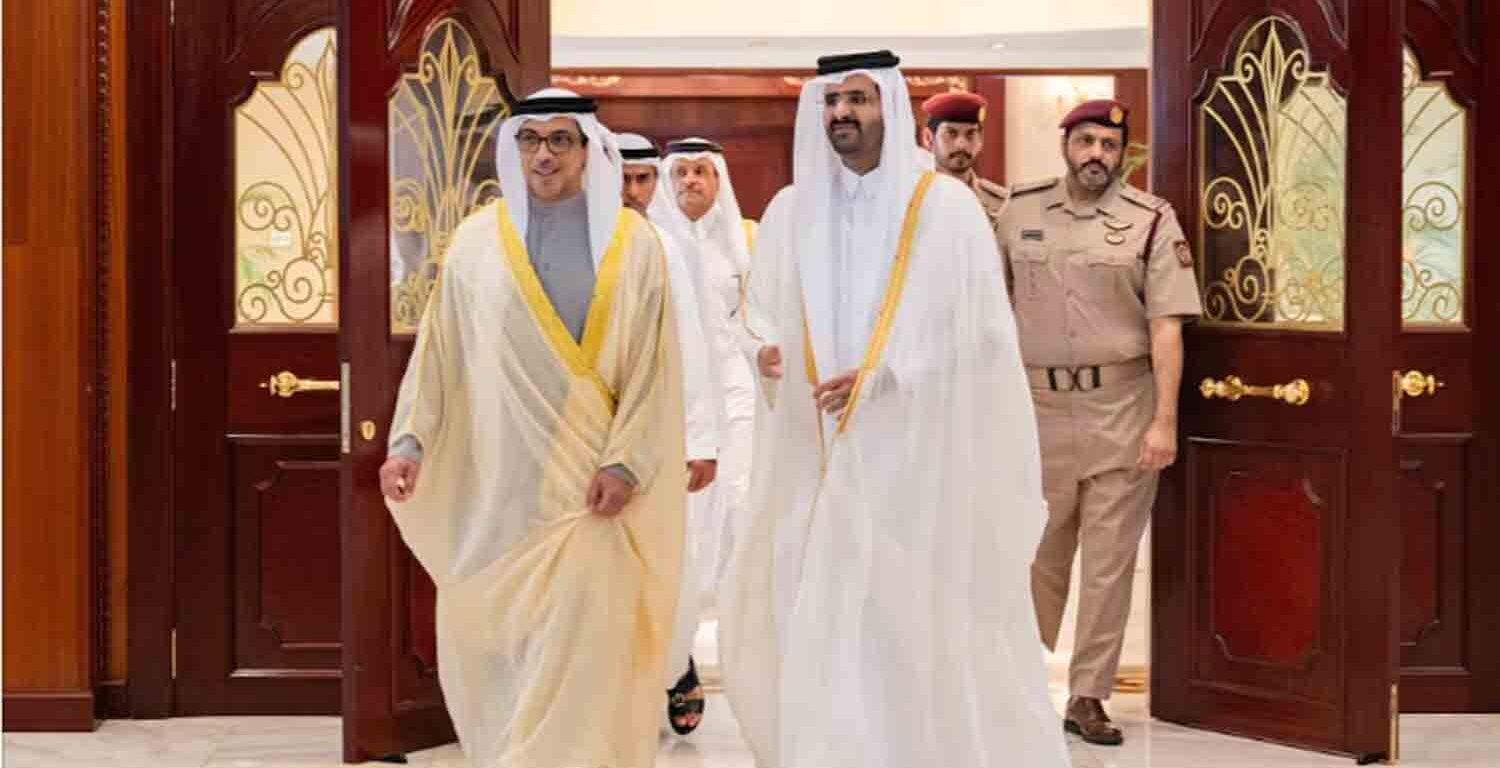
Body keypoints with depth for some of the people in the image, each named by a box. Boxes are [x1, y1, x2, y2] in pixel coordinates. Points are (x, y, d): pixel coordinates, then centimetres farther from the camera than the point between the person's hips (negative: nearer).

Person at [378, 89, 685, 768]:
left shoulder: (632, 243, 2)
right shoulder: (477, 240, 5)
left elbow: (653, 364, 0)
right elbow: (437, 350, 5)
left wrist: (624, 460, -9)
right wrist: (410, 440, -6)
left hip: (584, 482, -2)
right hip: (493, 482, 2)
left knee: (577, 654, -6)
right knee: (482, 640, 8)